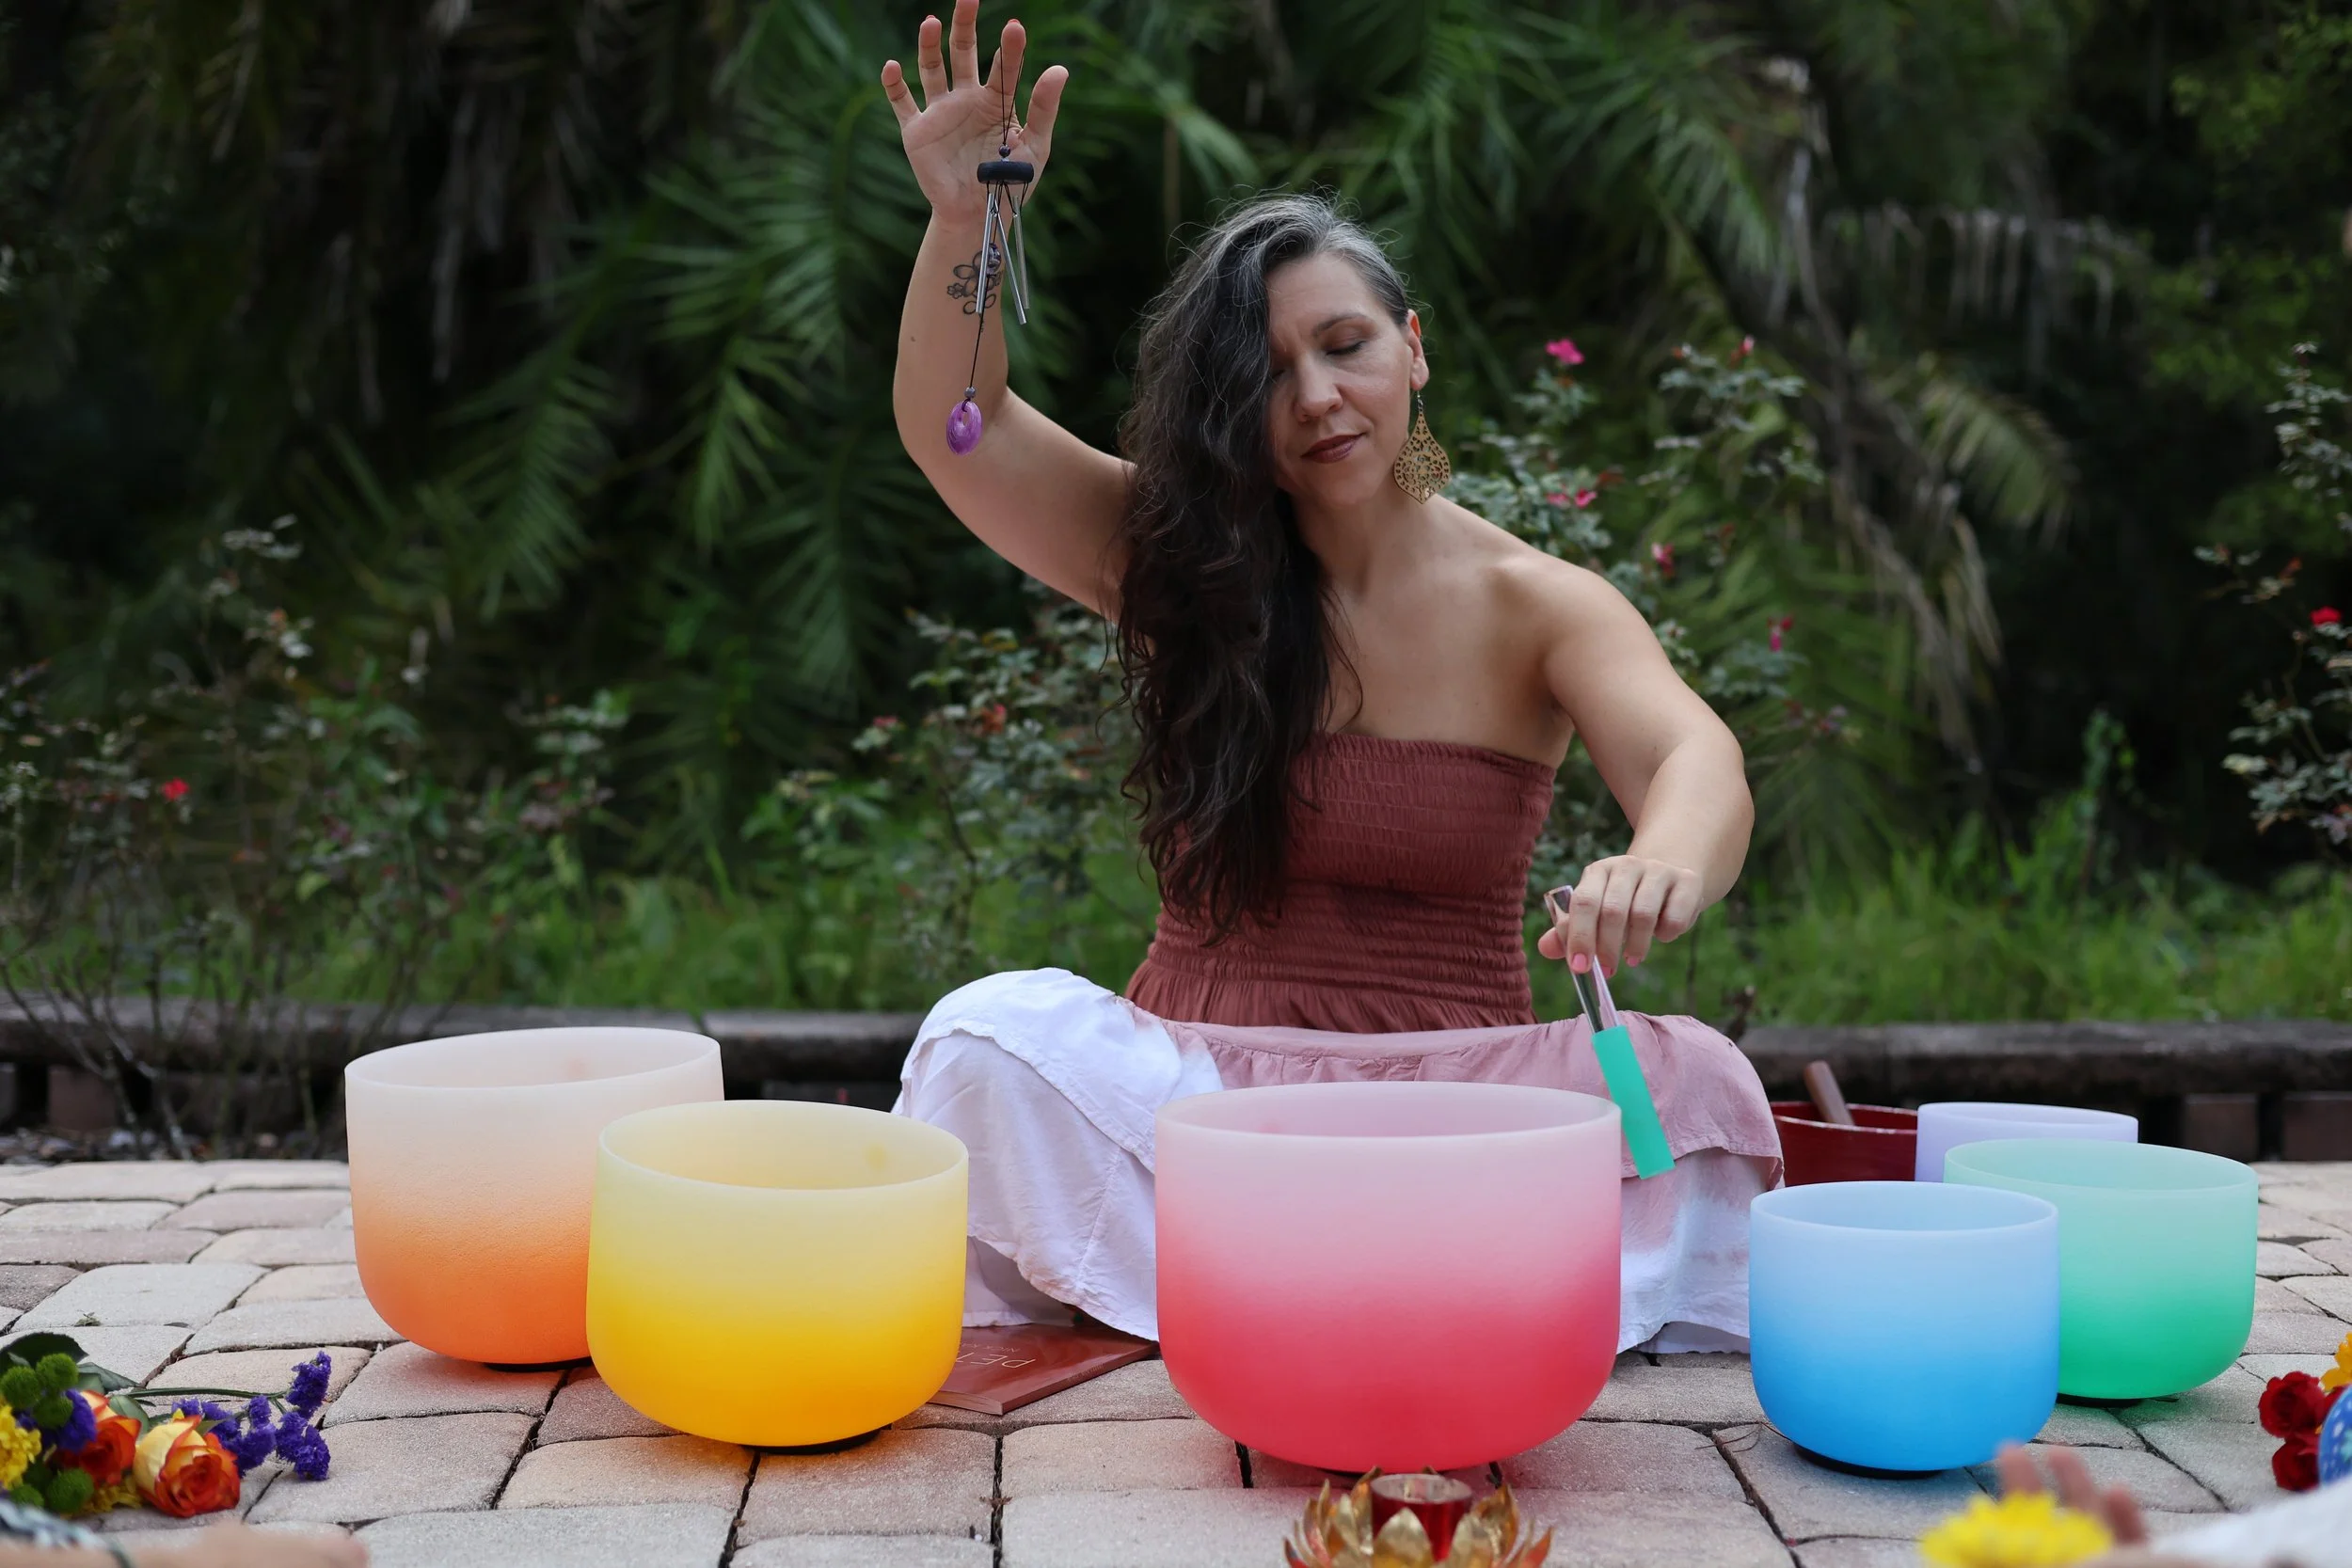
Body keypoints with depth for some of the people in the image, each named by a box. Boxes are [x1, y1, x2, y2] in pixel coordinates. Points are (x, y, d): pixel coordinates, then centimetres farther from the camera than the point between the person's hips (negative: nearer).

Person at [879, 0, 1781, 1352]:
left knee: (1696, 1080, -29)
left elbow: (1697, 760, -20)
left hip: (1454, 1091, -1)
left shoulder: (1535, 608, -1)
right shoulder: (1187, 564, 7)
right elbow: (956, 427, -1)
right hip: (1193, 1082, 2)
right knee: (1000, 1034, -29)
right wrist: (965, 217, -18)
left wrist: (1665, 866, -45)